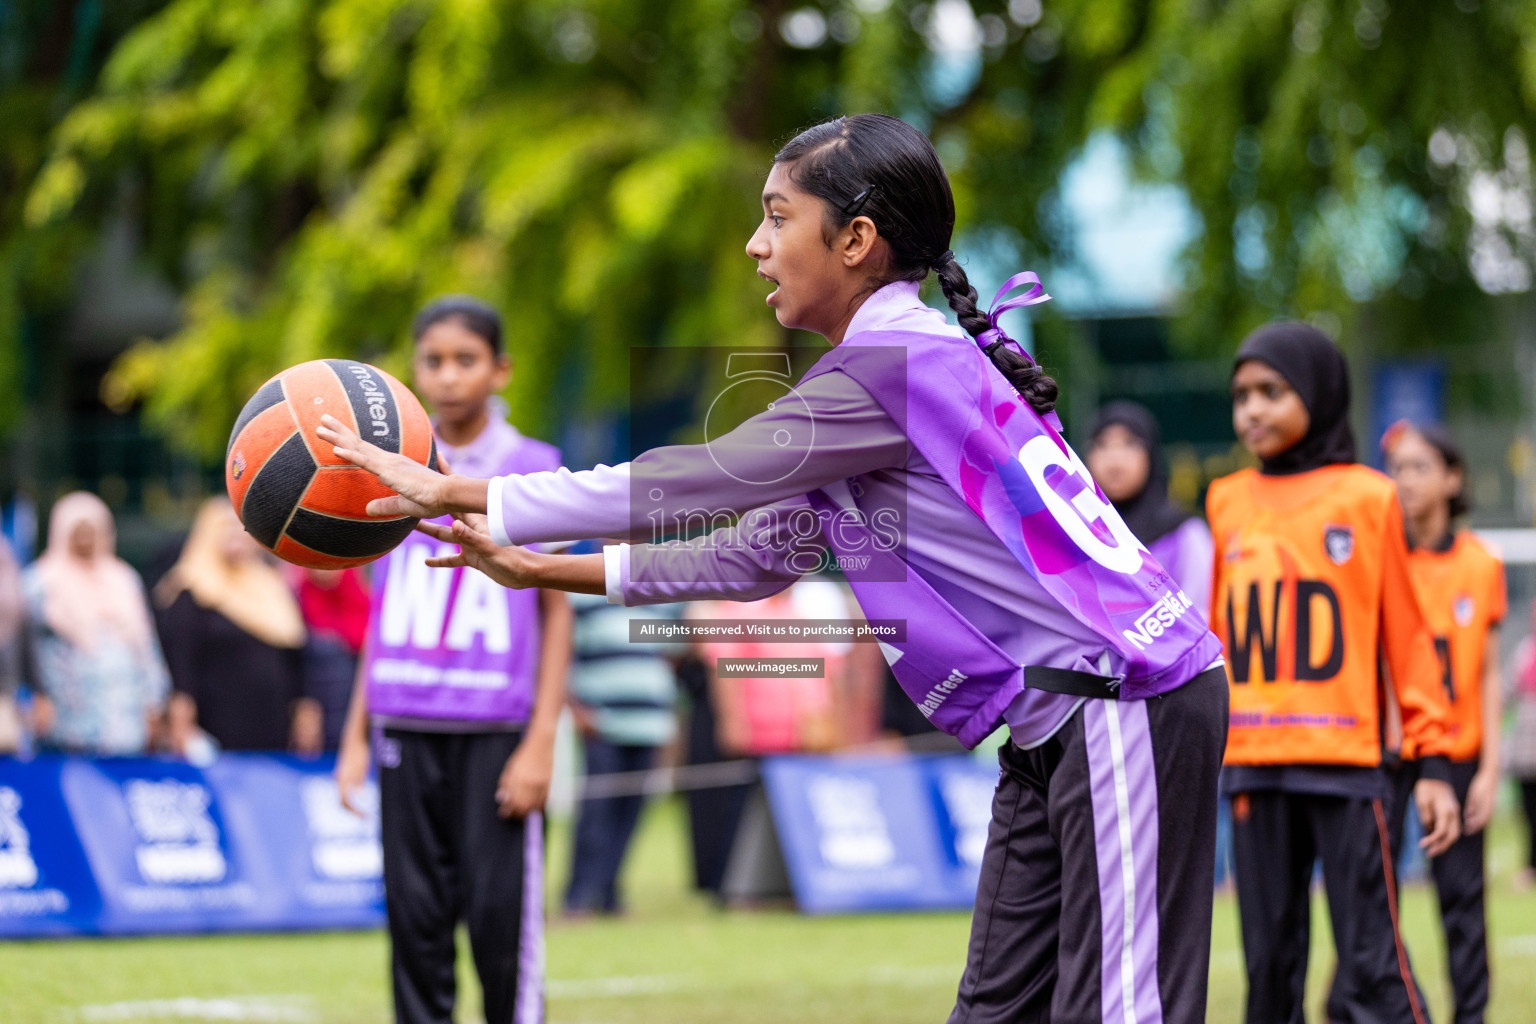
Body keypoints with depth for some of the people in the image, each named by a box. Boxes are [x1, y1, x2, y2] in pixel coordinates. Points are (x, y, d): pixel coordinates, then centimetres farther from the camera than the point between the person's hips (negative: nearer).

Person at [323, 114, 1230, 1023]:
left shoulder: (895, 360, -16)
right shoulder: (887, 366, 15)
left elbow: (690, 482, -15)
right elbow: (759, 555, 20)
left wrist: (449, 492, -9)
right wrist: (541, 570, 19)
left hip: (1124, 705, -10)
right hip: (1057, 726, 10)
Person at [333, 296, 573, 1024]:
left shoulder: (532, 469, 1)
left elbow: (556, 612, 1)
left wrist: (541, 741, -6)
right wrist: (354, 736, 12)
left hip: (495, 731, -3)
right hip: (405, 731, 4)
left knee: (501, 916, -9)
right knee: (415, 916, 2)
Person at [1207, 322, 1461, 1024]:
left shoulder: (1366, 498, 2)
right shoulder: (1227, 503, 12)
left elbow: (1405, 634, 2)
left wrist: (1434, 760, -2)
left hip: (1344, 761, -4)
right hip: (1251, 765, 4)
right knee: (1269, 964, 6)